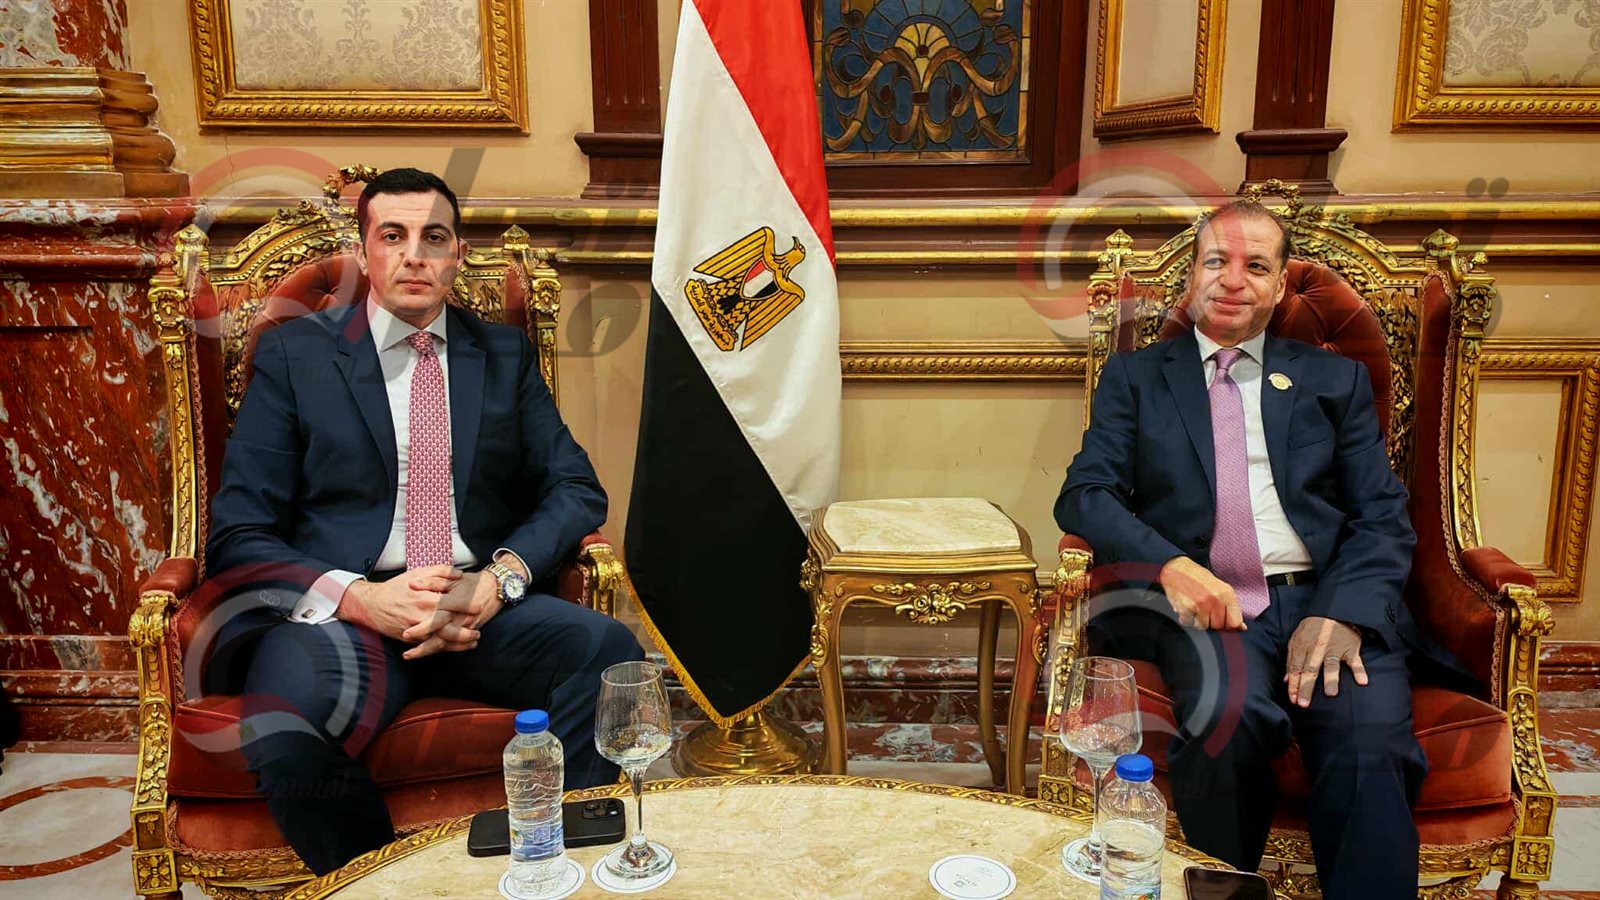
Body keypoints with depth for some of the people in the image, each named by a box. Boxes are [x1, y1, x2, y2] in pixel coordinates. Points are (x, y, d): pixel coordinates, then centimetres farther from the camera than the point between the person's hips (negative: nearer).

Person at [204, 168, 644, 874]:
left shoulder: (505, 355, 17)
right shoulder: (294, 353, 10)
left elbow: (577, 490, 10)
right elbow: (238, 536, 3)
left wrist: (500, 578, -11)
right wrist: (362, 598, -15)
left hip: (483, 611, 2)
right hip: (339, 615, -1)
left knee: (609, 651, -29)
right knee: (287, 721, -35)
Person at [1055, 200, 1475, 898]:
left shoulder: (1336, 380, 20)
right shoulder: (1134, 377, 17)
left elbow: (1384, 517, 12)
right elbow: (1084, 494, 5)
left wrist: (1344, 612, -9)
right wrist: (1171, 566, -14)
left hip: (1328, 605, 1)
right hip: (1204, 606, -1)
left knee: (1371, 748, -31)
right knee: (1230, 716, -33)